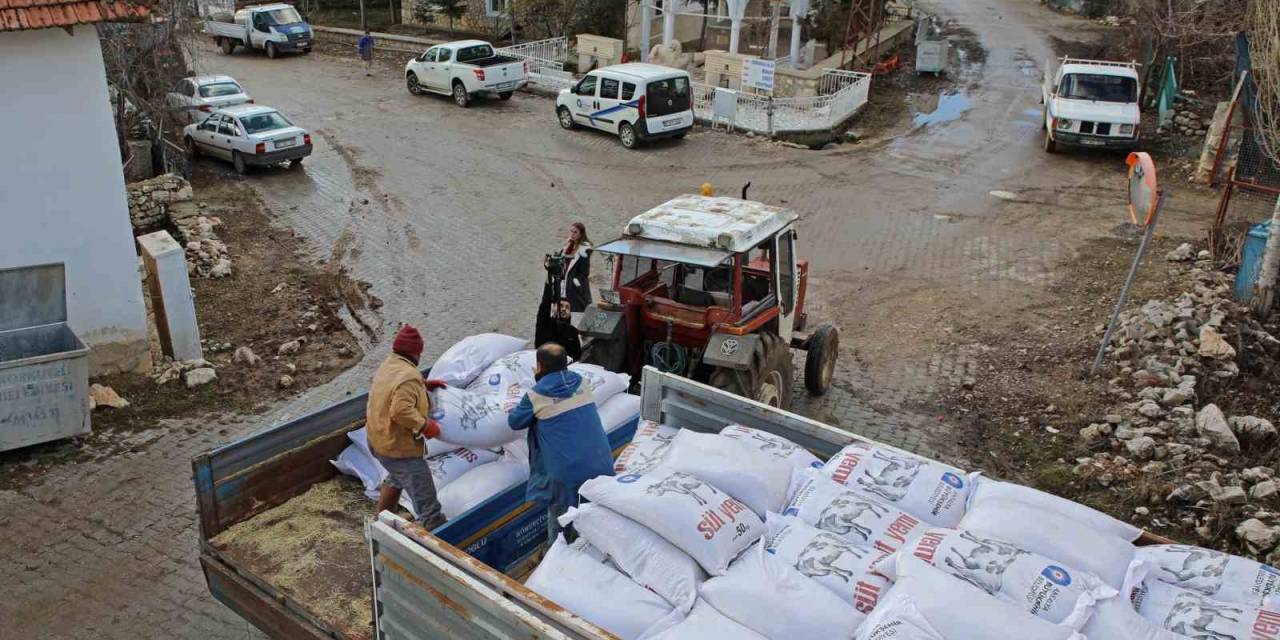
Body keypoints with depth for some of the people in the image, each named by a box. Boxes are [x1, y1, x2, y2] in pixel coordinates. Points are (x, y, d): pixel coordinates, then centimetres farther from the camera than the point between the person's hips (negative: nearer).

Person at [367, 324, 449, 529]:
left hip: (379, 441, 10)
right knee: (428, 506, -8)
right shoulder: (409, 376, -24)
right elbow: (401, 410, -34)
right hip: (399, 448, -10)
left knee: (396, 477, 38)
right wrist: (426, 425, -22)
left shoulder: (388, 364, 6)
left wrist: (424, 385, 10)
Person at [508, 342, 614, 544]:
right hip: (602, 466, 4)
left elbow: (514, 422, 14)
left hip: (567, 473, -4)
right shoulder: (582, 383, 7)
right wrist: (542, 382, 29)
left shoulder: (536, 395, -5)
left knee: (560, 526, 15)